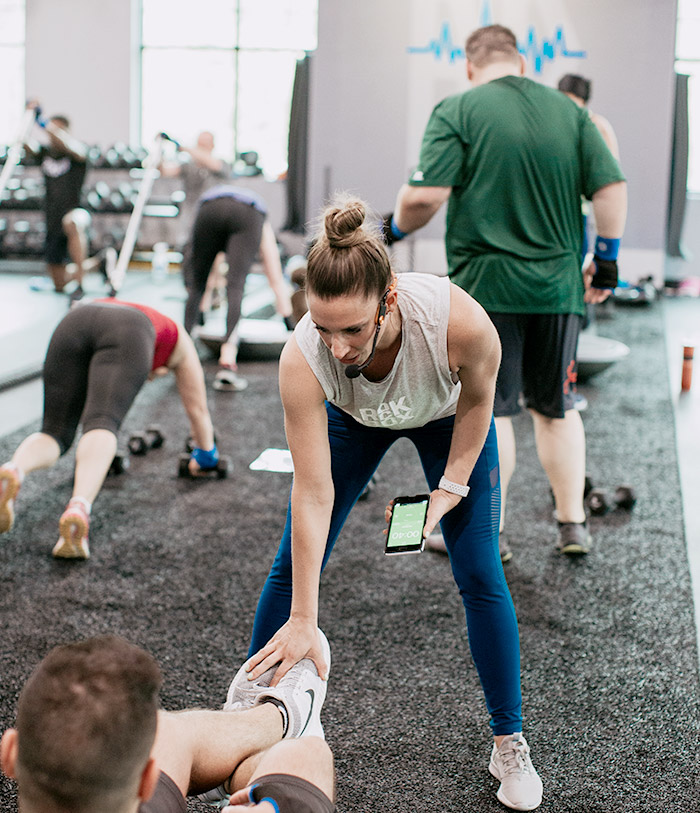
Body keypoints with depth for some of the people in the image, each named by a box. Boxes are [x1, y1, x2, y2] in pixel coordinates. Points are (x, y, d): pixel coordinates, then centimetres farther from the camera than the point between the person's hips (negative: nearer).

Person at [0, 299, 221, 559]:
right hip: (126, 338, -3)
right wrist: (206, 455, 61)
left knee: (55, 432, 2)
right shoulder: (178, 340, 40)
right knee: (102, 427, -19)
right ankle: (78, 509, -49)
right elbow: (197, 408, 46)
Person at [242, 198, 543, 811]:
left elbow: (478, 399, -17)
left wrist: (449, 488, -14)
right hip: (352, 419, 1)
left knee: (480, 576, -3)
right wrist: (303, 622, -31)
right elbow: (313, 493, -34)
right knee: (293, 566, 0)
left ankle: (510, 744, 15)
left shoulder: (459, 321, -43)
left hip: (446, 418, 0)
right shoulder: (302, 359, -39)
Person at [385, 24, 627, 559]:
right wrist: (607, 260, 11)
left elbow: (425, 196, -16)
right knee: (557, 408, 17)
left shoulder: (457, 111, -5)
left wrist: (396, 228, 4)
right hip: (558, 286, 4)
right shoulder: (568, 110, 7)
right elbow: (611, 187, 2)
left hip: (486, 287, -4)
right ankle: (573, 524, 22)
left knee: (489, 412, 4)